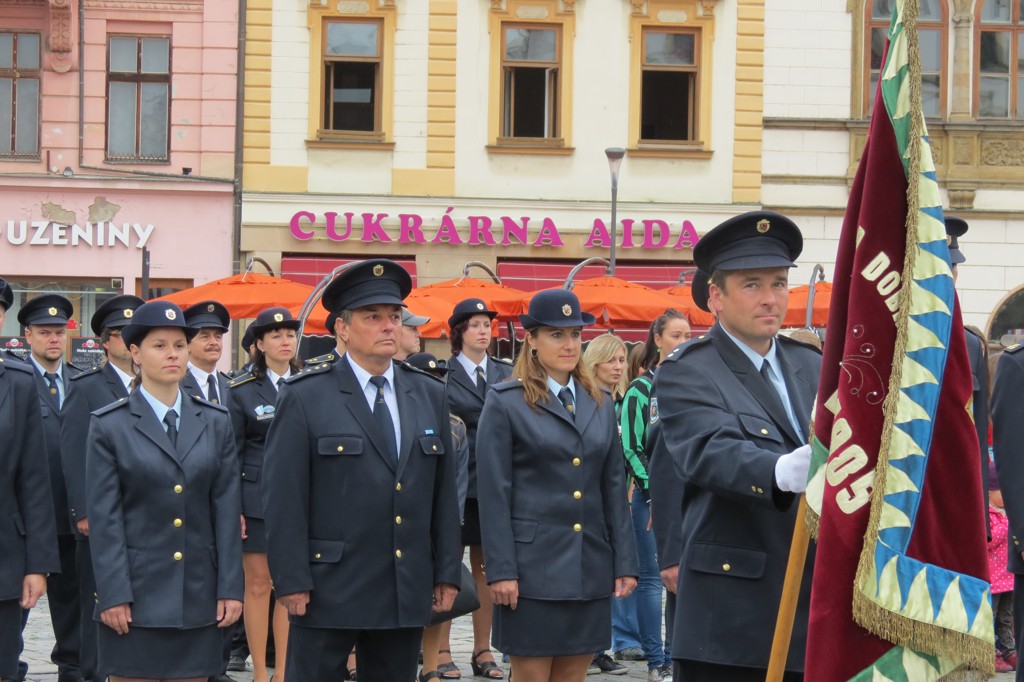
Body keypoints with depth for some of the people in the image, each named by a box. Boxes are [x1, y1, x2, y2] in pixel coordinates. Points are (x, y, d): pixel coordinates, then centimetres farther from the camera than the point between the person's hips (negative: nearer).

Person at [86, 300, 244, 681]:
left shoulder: (215, 422, 8)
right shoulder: (109, 425, -1)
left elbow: (227, 510, 5)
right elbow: (104, 518, -4)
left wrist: (230, 588, 0)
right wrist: (113, 595, -10)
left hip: (199, 594, 3)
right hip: (136, 593, -3)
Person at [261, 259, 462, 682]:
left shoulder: (430, 396, 10)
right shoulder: (304, 398, -4)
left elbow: (444, 492, 11)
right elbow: (283, 498, -8)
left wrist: (447, 574, 8)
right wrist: (291, 581, -12)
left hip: (408, 594, 4)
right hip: (328, 592, -4)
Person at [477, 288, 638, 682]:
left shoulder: (601, 404, 13)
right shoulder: (505, 403, -2)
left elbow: (614, 488, 13)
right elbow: (493, 493, -6)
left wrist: (625, 562, 6)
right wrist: (501, 571, -12)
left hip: (590, 569, 5)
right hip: (533, 567, -4)